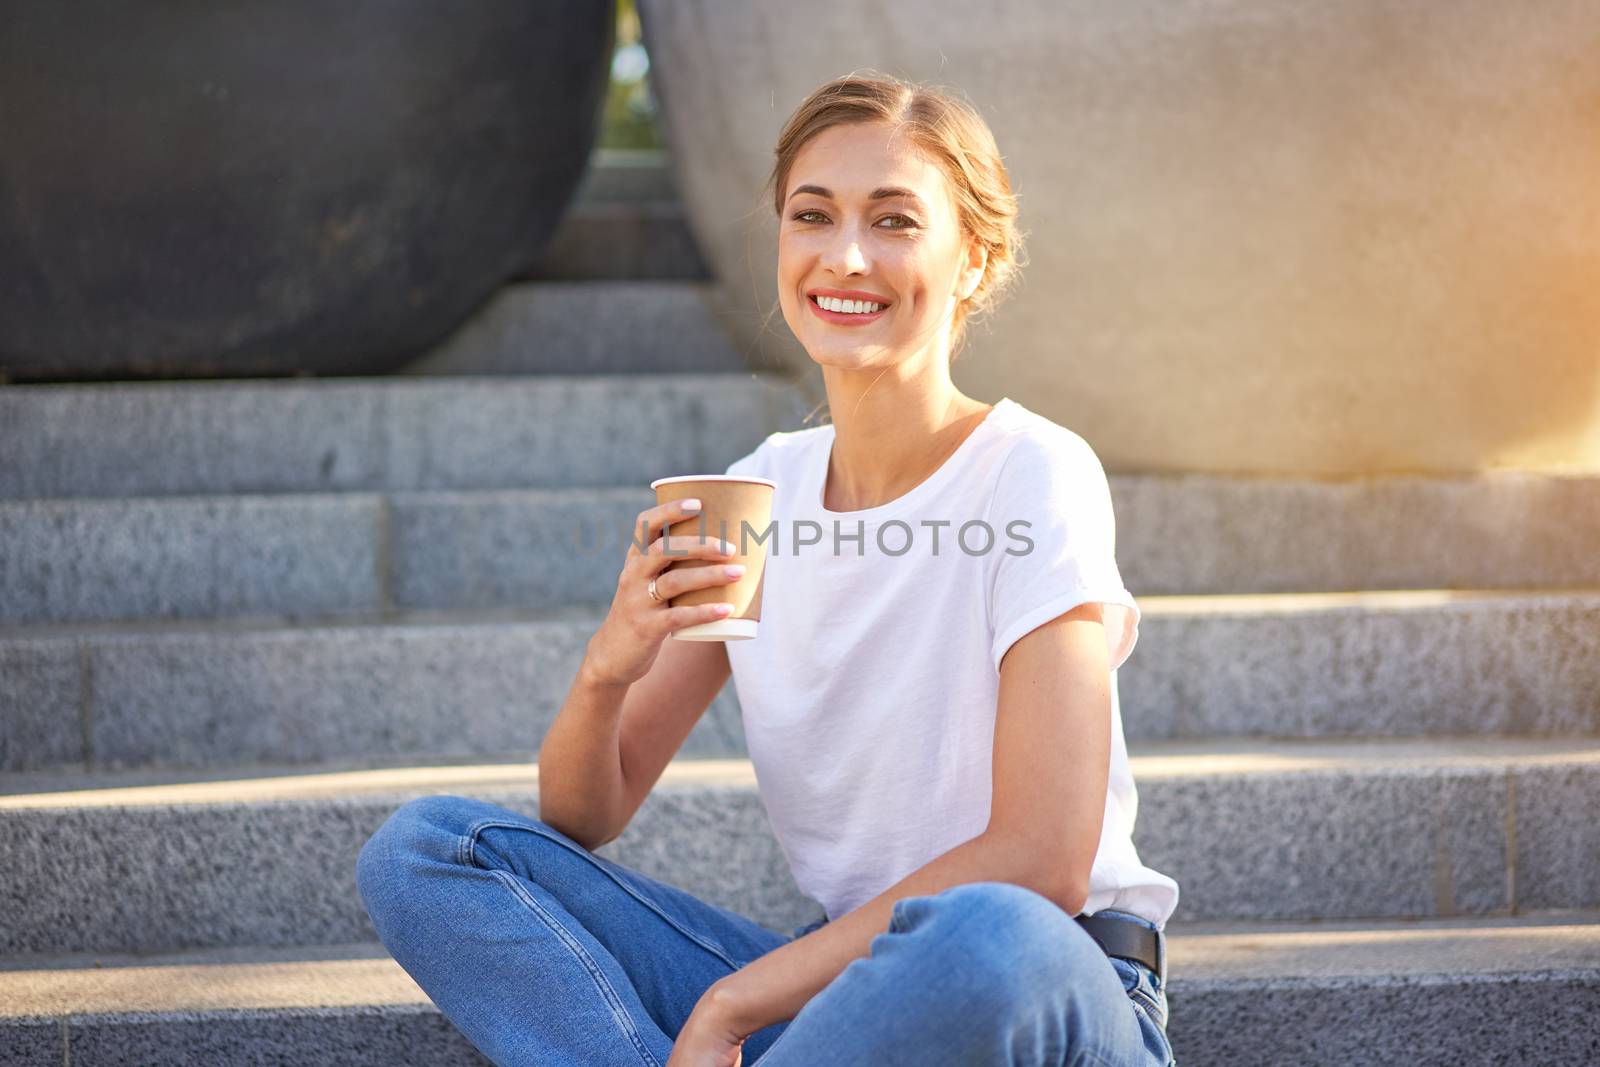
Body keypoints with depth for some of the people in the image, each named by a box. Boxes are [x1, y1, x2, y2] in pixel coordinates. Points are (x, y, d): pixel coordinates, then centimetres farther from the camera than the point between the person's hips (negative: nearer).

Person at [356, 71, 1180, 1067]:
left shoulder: (1033, 474, -11)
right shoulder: (759, 494, 5)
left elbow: (1040, 861, -19)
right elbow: (580, 822, 5)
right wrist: (609, 669, -18)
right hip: (836, 979, 5)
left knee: (976, 939, -42)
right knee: (422, 848, -8)